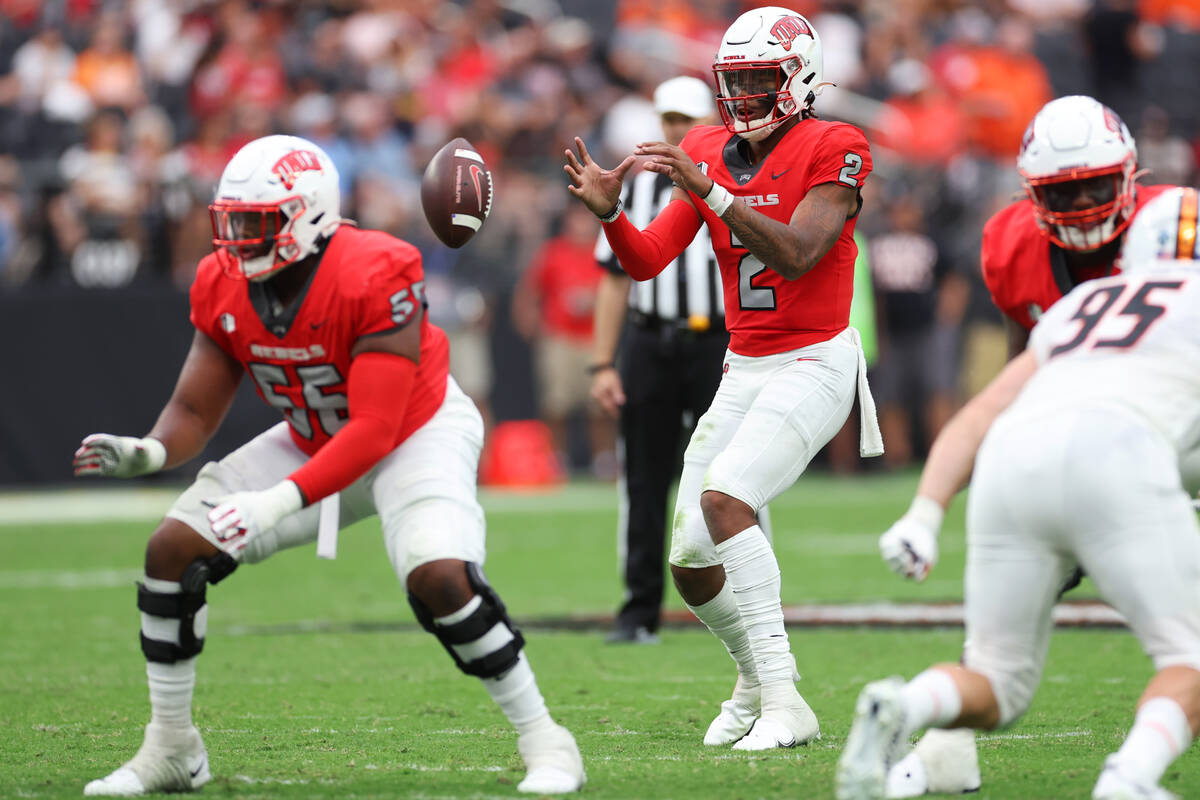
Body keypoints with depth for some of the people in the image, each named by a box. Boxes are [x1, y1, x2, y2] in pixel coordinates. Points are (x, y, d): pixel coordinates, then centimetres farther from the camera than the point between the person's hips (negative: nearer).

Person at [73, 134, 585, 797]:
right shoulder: (224, 288, -13)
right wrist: (145, 454, -29)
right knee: (172, 549, -5)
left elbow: (376, 429, -33)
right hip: (315, 442, 6)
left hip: (418, 431, -6)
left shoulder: (374, 279, -32)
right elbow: (195, 411, -5)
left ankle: (545, 746, -14)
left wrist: (279, 504, -41)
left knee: (440, 577, -31)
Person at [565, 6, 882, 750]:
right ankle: (756, 681, 30)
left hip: (814, 364, -7)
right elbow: (647, 262, 4)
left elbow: (795, 256, -25)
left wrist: (707, 191, -31)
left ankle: (783, 700, -26)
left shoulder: (832, 152, -12)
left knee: (723, 496, -28)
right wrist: (609, 212, -16)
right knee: (692, 563, 2)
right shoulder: (708, 153, 7)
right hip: (744, 371, 7)